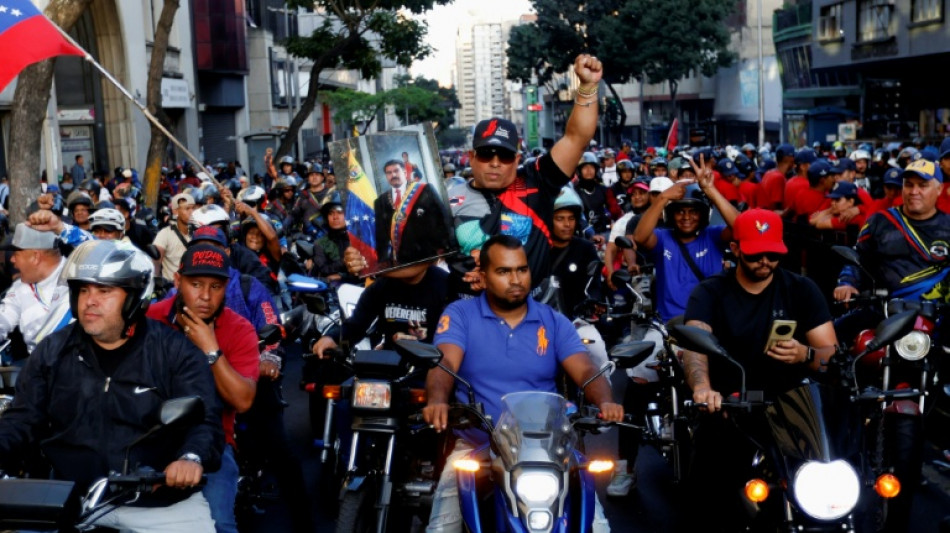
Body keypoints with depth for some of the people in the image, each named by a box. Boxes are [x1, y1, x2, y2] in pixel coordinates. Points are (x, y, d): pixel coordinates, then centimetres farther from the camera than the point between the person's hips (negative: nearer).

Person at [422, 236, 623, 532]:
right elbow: (444, 363, -15)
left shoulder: (554, 322, 7)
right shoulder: (459, 315, 1)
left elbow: (586, 371, -4)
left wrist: (604, 402, -27)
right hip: (476, 446, -1)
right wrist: (437, 400, -38)